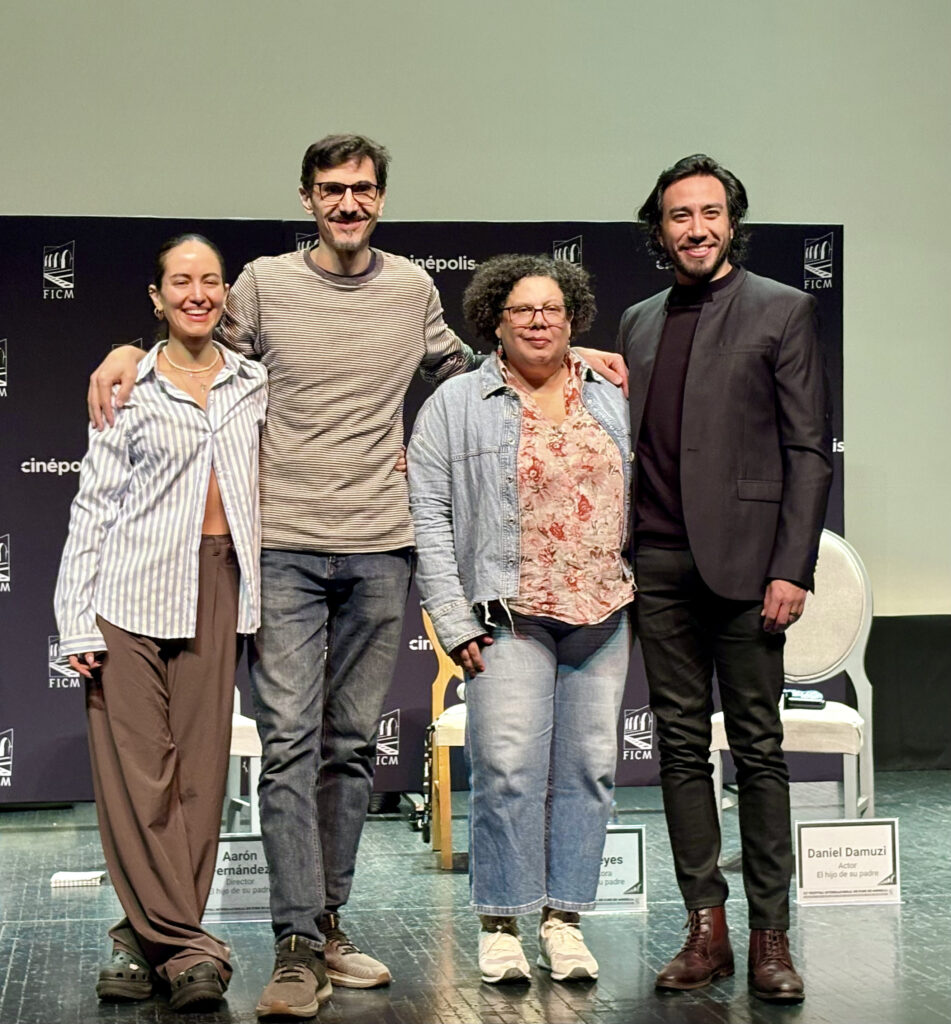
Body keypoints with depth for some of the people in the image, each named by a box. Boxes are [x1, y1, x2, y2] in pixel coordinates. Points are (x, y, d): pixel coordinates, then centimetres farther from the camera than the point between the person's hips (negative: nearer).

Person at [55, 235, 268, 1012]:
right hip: (132, 590, -2)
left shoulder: (256, 384, 11)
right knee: (136, 767, -5)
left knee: (201, 764, 0)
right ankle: (186, 947, 0)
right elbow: (93, 506, 2)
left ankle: (148, 938, 10)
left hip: (218, 586, 2)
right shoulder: (129, 389, 4)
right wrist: (77, 623, -5)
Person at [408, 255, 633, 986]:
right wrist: (455, 620, -8)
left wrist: (647, 597, 8)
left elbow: (642, 499, 17)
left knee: (589, 767, 5)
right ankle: (500, 925, 4)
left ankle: (564, 919, 14)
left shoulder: (612, 401, 14)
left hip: (604, 615, 4)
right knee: (508, 768, -8)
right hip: (510, 617, -4)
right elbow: (427, 514, -1)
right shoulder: (456, 405, 3)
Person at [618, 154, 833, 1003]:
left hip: (742, 561, -5)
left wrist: (792, 569, -11)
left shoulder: (783, 311, 1)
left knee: (758, 748, -1)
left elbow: (809, 449, -3)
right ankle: (706, 928, 13)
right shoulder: (640, 322, 16)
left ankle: (770, 934, 6)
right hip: (659, 566, 5)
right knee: (682, 746, 6)